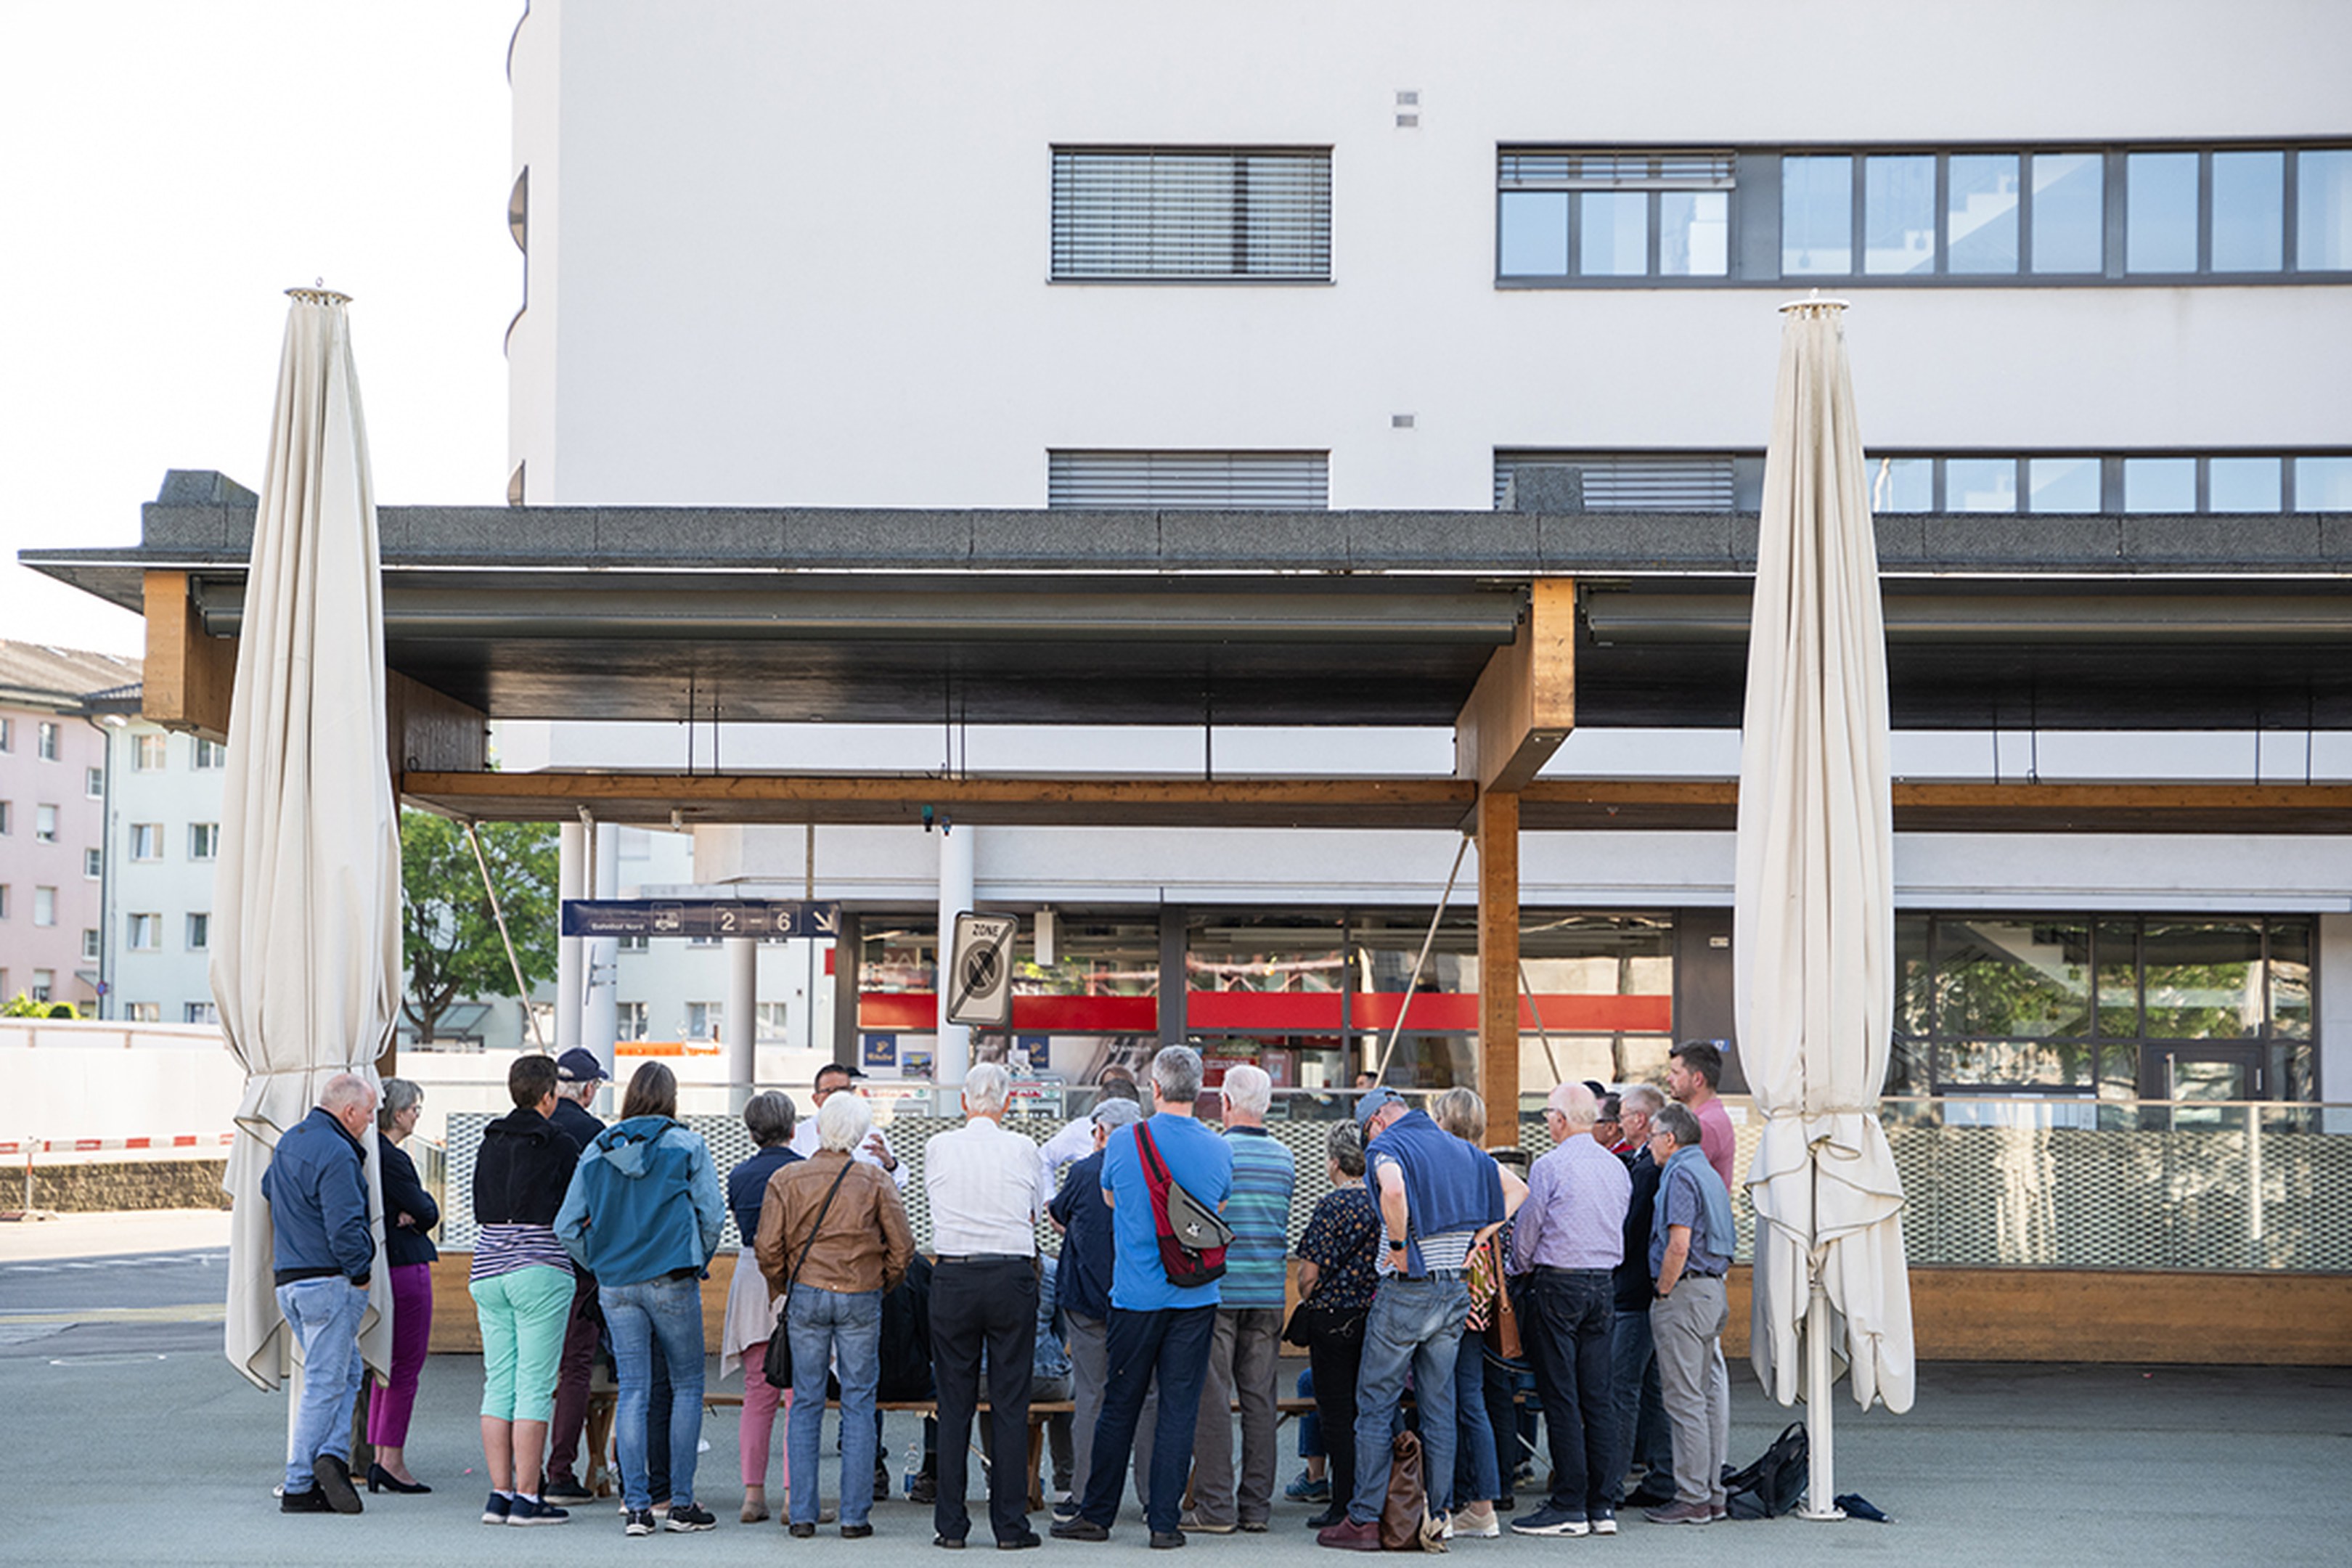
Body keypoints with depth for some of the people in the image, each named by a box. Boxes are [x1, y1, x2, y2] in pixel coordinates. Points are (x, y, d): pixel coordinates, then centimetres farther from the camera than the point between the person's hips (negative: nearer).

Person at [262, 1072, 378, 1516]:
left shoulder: (290, 1141, 13)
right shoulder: (336, 1154, -18)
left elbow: (268, 1188, 32)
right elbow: (345, 1228, -22)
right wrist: (360, 1274, -9)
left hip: (289, 1280, 9)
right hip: (327, 1281, -9)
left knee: (347, 1372, 15)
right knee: (325, 1383, -4)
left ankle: (331, 1455, 1)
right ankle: (299, 1488, -3)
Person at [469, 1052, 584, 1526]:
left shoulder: (489, 1144, 11)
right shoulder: (561, 1146, -6)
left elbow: (480, 1211, 17)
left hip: (487, 1270, 6)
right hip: (540, 1271, -6)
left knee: (499, 1384, 8)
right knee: (535, 1387, -4)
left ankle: (499, 1494, 8)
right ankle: (526, 1497, -5)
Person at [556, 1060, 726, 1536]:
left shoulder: (597, 1151, 7)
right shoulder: (688, 1145, -1)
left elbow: (567, 1226, 6)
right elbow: (713, 1215, -4)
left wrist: (601, 1265, 14)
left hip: (615, 1284, 3)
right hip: (671, 1280, -3)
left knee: (632, 1391, 5)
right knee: (687, 1385, 8)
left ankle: (636, 1505, 1)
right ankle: (681, 1504, 7)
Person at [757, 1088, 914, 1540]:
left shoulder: (786, 1179, -1)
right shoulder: (874, 1180, -2)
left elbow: (768, 1247, -3)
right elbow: (901, 1245, -2)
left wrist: (785, 1288, 13)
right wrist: (883, 1283, 15)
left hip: (806, 1295, 1)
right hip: (861, 1299, -1)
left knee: (806, 1402, 7)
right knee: (858, 1403, 4)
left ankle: (802, 1515, 4)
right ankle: (855, 1516, 3)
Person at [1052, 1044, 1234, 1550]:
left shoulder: (1124, 1142, -5)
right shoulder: (1218, 1150, -1)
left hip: (1135, 1295, -1)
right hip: (1196, 1298, 1)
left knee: (1120, 1406, 8)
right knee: (1179, 1409, 3)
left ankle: (1097, 1513, 15)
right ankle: (1165, 1520, 4)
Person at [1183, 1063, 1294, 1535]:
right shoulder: (1285, 1159, 8)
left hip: (1218, 1289, -5)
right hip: (1269, 1291, 5)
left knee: (1212, 1399, -2)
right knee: (1260, 1398, 8)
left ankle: (1215, 1507, -3)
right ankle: (1257, 1505, 10)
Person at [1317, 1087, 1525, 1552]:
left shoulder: (1385, 1146, -7)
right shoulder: (1461, 1149, 14)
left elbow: (1393, 1190, -30)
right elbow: (1517, 1190, 18)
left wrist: (1398, 1244, -17)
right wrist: (1477, 1239, 12)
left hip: (1405, 1291, -6)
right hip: (1454, 1291, 6)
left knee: (1376, 1405, 1)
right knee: (1439, 1407, 10)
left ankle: (1365, 1520, 0)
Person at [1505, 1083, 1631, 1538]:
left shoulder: (1550, 1167, -11)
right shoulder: (1617, 1168, 9)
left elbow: (1526, 1232, -4)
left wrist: (1519, 1270, 16)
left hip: (1559, 1284, -7)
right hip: (1604, 1285, 7)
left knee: (1561, 1398, -4)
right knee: (1598, 1397, 7)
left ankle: (1569, 1506, -5)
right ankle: (1601, 1505, 8)